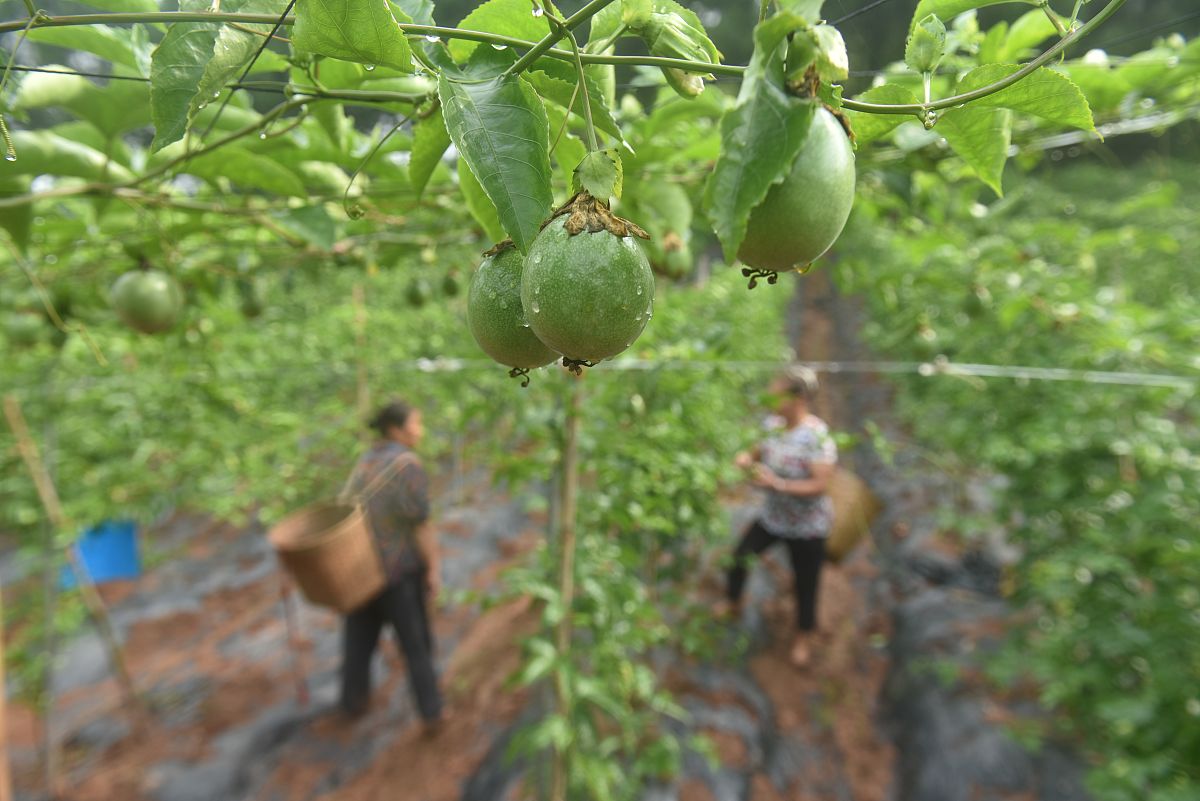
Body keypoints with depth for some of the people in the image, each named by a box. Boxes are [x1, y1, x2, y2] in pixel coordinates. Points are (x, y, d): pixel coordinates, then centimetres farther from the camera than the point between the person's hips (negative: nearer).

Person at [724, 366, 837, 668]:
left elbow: (820, 484, -26)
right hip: (772, 517, 6)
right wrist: (746, 459, -15)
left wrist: (778, 484, -34)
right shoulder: (776, 426, -6)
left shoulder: (817, 436, -25)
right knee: (739, 559, 13)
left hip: (806, 527, -6)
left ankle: (804, 638, 40)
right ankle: (732, 604, 43)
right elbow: (759, 453, 7)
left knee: (805, 585, 12)